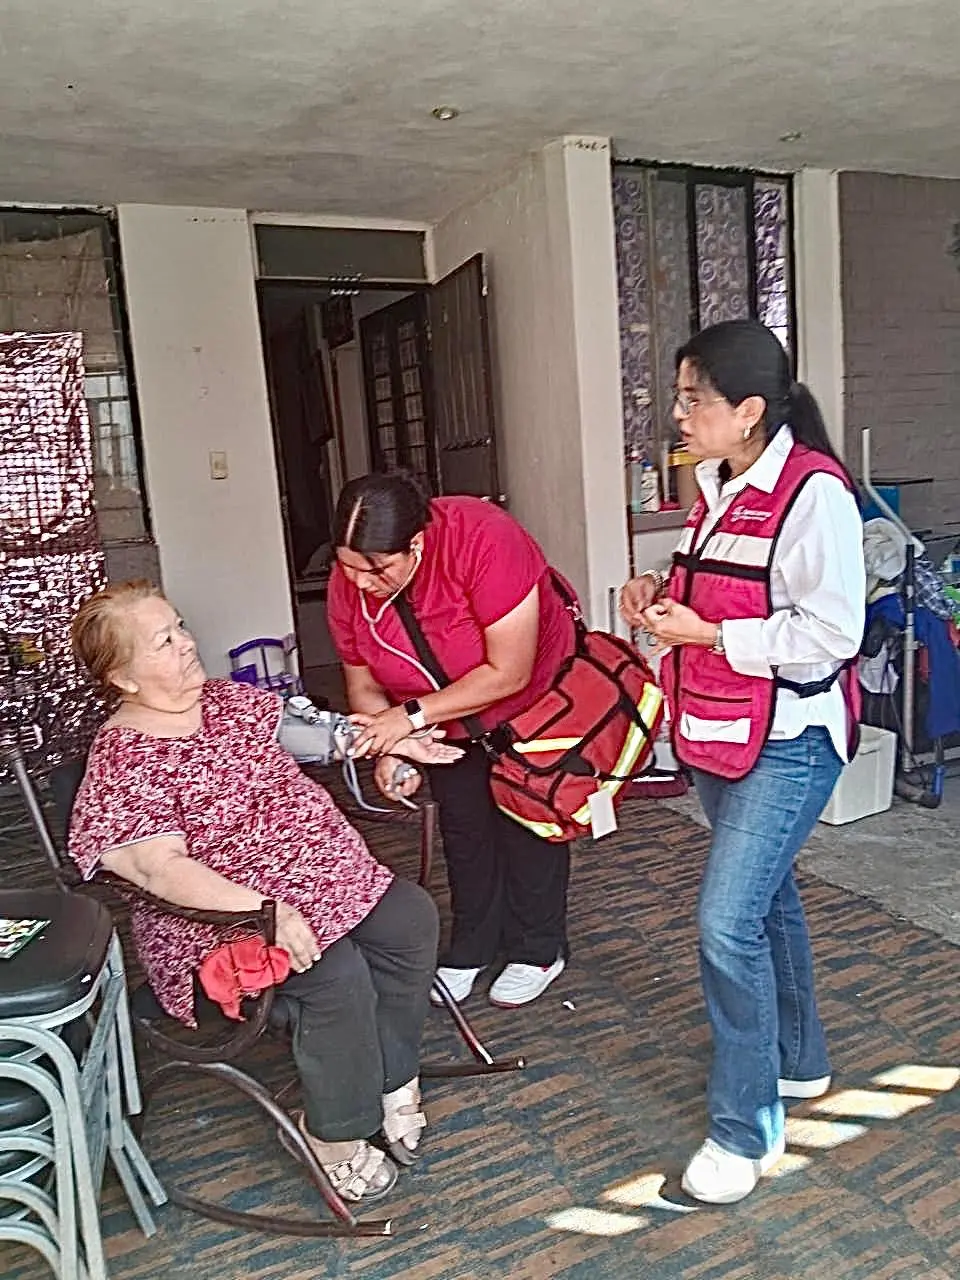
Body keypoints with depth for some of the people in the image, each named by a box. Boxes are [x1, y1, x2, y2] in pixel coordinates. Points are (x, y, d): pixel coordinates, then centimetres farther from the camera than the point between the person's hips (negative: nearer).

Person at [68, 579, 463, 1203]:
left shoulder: (229, 699, 7)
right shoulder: (123, 761, -17)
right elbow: (162, 869, -26)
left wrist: (391, 741, 8)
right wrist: (265, 908, -35)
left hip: (327, 872, 8)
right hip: (220, 916, -7)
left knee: (413, 918, -9)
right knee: (336, 970, -27)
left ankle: (391, 1076, 10)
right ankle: (334, 1134, -2)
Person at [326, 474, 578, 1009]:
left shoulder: (483, 539, -39)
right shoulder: (348, 584, -22)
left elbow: (508, 674, -36)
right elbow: (363, 685, -8)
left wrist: (411, 715, -36)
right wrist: (389, 751, -26)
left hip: (530, 698, -4)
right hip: (446, 716, 5)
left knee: (525, 820, 5)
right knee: (463, 829, 13)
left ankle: (538, 951, 24)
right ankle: (471, 948, 30)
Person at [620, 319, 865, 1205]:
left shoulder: (813, 493, -19)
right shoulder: (720, 486, 8)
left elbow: (830, 634, -22)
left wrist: (706, 634, -21)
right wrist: (662, 598, 1)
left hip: (788, 741, -9)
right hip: (718, 734, 9)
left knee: (727, 923, -10)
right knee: (767, 896, 21)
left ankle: (746, 1127, 11)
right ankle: (799, 1060, 43)